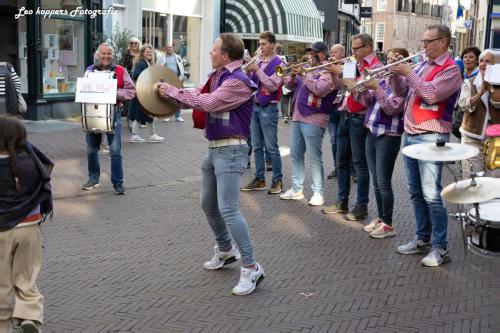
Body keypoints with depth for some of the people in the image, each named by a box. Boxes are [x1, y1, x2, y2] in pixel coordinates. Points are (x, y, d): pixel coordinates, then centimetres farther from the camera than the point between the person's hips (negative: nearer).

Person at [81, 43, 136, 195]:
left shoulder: (120, 71, 1)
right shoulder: (90, 70, 9)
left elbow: (131, 90, -2)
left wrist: (116, 93, -17)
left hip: (112, 113, -3)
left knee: (115, 151, -6)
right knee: (91, 150, 13)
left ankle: (118, 182, 4)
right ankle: (93, 178, 30)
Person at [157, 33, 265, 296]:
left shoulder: (238, 81, -17)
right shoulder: (218, 77, 13)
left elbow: (208, 103, -24)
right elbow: (199, 96, 12)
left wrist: (173, 92, -15)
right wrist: (170, 93, -2)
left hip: (230, 151, -10)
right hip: (214, 149, 10)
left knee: (228, 209, -16)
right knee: (209, 205, 19)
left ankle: (251, 268, -10)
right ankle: (225, 250, 37)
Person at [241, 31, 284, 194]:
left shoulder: (278, 63, -7)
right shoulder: (257, 62, 11)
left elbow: (272, 86, -18)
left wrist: (257, 70, -17)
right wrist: (248, 71, -6)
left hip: (268, 109, -6)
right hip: (254, 106, 7)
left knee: (271, 147, -2)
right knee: (256, 146, 10)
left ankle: (277, 180, 7)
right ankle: (259, 179, 17)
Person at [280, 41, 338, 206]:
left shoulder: (328, 71, -6)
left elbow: (320, 89, -23)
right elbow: (289, 85, 17)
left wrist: (304, 74, -14)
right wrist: (293, 75, -4)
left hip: (313, 120, -8)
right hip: (297, 117, 8)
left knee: (315, 159, -4)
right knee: (295, 155, 12)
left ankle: (318, 193, 3)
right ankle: (296, 189, 21)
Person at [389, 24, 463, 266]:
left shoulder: (451, 69, -7)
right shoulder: (421, 65, 16)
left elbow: (432, 94, -21)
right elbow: (400, 92, 16)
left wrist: (408, 73, -14)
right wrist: (395, 72, 0)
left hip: (431, 137, -8)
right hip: (410, 135, 8)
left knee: (431, 195, -11)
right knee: (416, 192, 13)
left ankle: (441, 248, -3)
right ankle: (423, 239, 24)